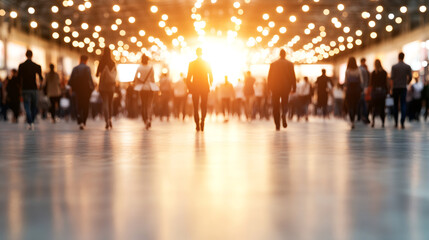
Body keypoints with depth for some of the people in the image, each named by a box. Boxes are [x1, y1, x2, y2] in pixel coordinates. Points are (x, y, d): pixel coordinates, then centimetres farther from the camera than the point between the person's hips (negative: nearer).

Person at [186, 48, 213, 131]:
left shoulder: (192, 64, -4)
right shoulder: (207, 63, -1)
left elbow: (188, 78, -5)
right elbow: (211, 77, 2)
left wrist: (189, 87, 6)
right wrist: (210, 85, 16)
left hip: (195, 87, -1)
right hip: (205, 87, 1)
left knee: (196, 106, 7)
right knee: (204, 106, 10)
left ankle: (197, 124, -1)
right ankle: (202, 121, -12)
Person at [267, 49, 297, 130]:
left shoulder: (273, 64, 1)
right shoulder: (290, 64, -1)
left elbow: (269, 77, 3)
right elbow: (293, 77, -2)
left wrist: (270, 87, 13)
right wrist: (294, 88, 4)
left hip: (275, 88, 0)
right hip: (286, 87, 0)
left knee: (276, 106, 6)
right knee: (285, 103, 14)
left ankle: (277, 125, 1)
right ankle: (284, 114, -20)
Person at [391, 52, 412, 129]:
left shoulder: (394, 67, -5)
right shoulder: (407, 67, 0)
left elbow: (392, 78, -7)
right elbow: (410, 77, 1)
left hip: (396, 88, 0)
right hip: (403, 88, 0)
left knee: (395, 105, 9)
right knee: (403, 105, -1)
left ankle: (396, 122, 12)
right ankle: (402, 123, -12)